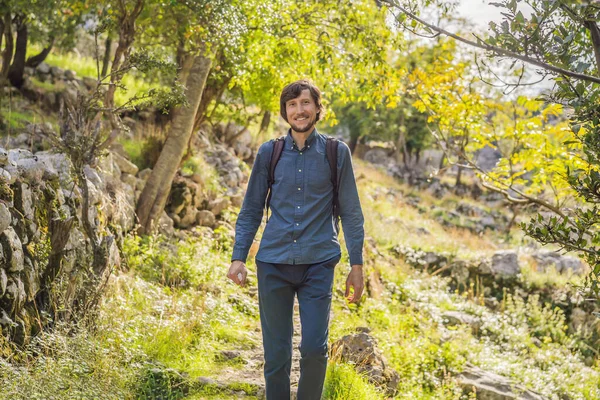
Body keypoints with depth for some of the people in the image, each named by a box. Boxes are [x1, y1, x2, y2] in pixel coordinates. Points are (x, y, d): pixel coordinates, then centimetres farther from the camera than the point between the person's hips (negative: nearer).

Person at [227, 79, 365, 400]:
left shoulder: (336, 153, 3)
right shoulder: (269, 152, 6)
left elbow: (351, 214, 6)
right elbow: (250, 211, 10)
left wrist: (357, 266, 3)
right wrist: (238, 257, 0)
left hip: (318, 264, -1)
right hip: (274, 263, 1)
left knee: (314, 348, -7)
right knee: (276, 354, 5)